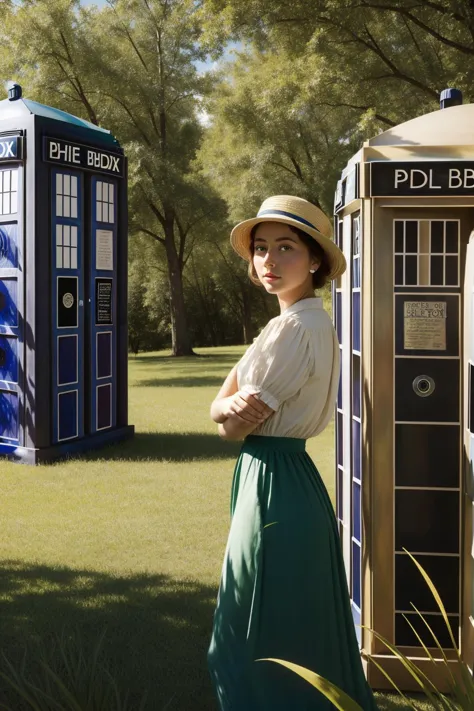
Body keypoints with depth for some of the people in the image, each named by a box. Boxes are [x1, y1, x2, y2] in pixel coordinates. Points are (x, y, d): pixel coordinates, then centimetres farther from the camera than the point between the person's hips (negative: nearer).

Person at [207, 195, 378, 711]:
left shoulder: (292, 328, -19)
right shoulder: (312, 322, 11)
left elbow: (233, 429, -17)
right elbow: (218, 411, 6)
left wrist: (235, 408, 1)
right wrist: (234, 405, -13)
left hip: (273, 485, -10)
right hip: (289, 476, 10)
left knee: (264, 641, 4)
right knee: (296, 634, 21)